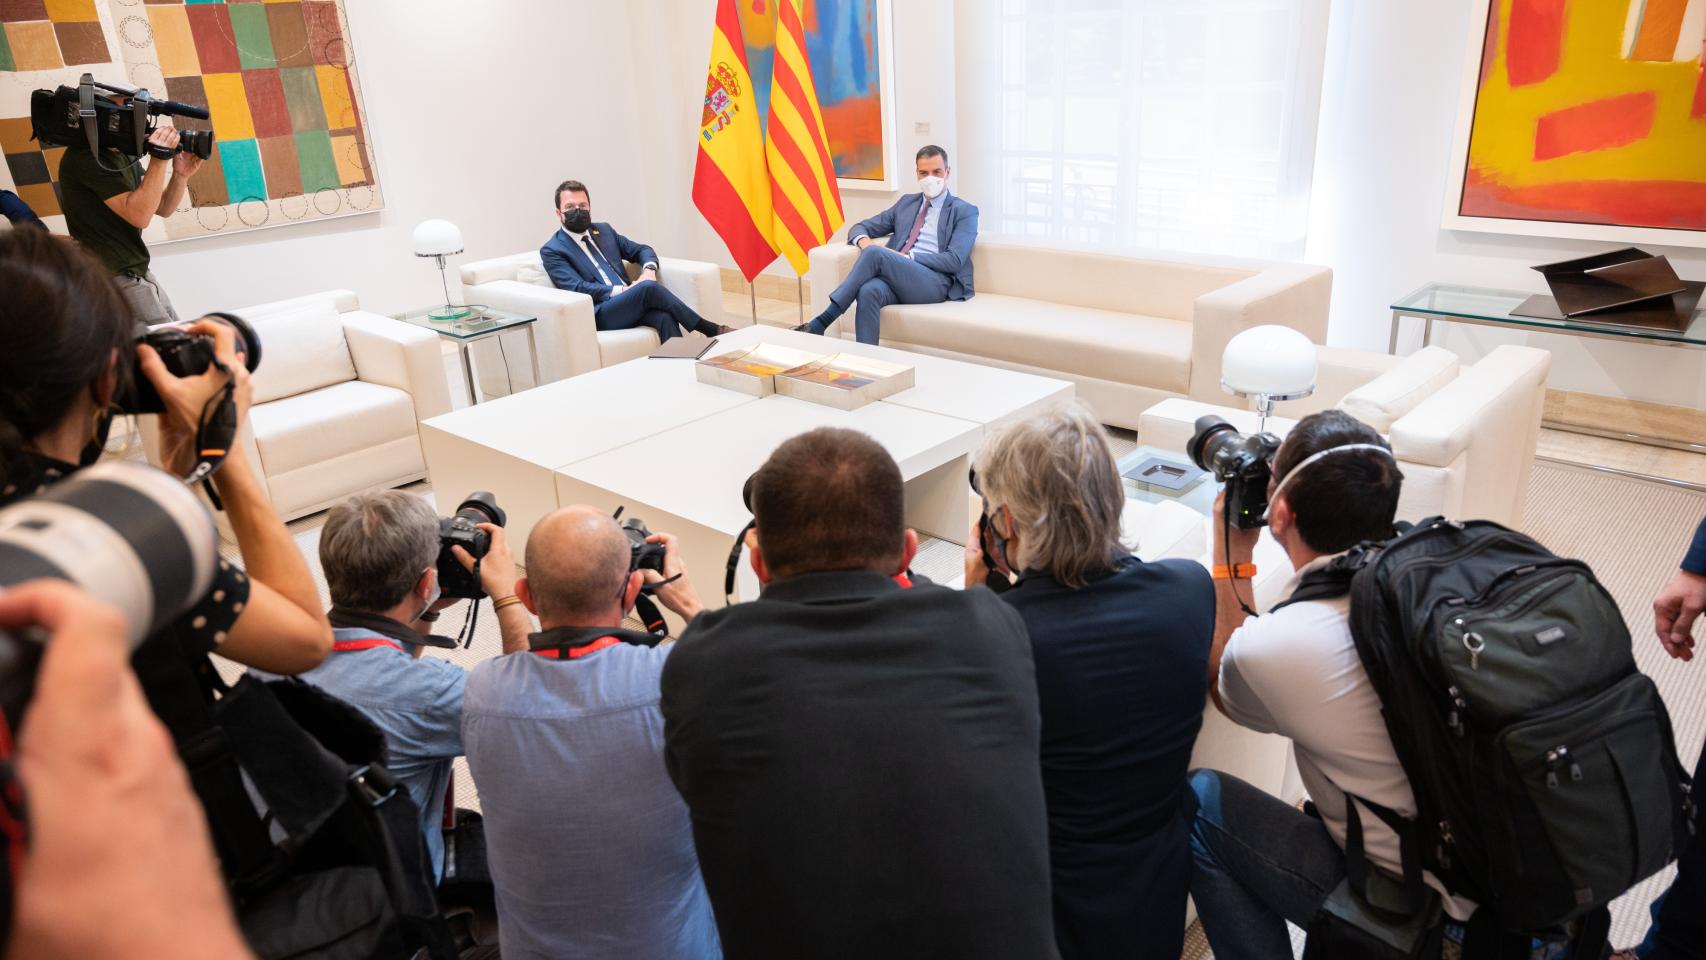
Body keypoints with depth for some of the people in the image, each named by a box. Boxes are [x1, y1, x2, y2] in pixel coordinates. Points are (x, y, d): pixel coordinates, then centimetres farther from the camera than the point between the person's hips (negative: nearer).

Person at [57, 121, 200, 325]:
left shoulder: (125, 154, 12)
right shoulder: (87, 157, -15)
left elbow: (163, 209, 12)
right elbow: (139, 215, -23)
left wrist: (180, 175, -7)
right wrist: (159, 158, -24)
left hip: (138, 275, 9)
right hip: (114, 279, -9)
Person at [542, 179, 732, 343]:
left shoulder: (604, 230, 22)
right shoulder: (551, 250, 4)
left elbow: (642, 250, 23)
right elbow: (577, 288, -9)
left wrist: (649, 269, -1)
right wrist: (622, 290, -17)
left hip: (629, 304, 5)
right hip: (599, 314, -5)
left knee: (664, 316, -30)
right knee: (648, 288, -30)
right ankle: (711, 330, -21)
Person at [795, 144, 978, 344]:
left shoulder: (965, 211, 9)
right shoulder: (906, 202, 24)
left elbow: (954, 260, -5)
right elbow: (860, 227, 23)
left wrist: (907, 257, -13)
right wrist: (864, 240, -4)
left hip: (935, 283, -4)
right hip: (897, 277, 4)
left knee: (875, 252, -29)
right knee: (869, 291, -34)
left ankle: (822, 322, -31)